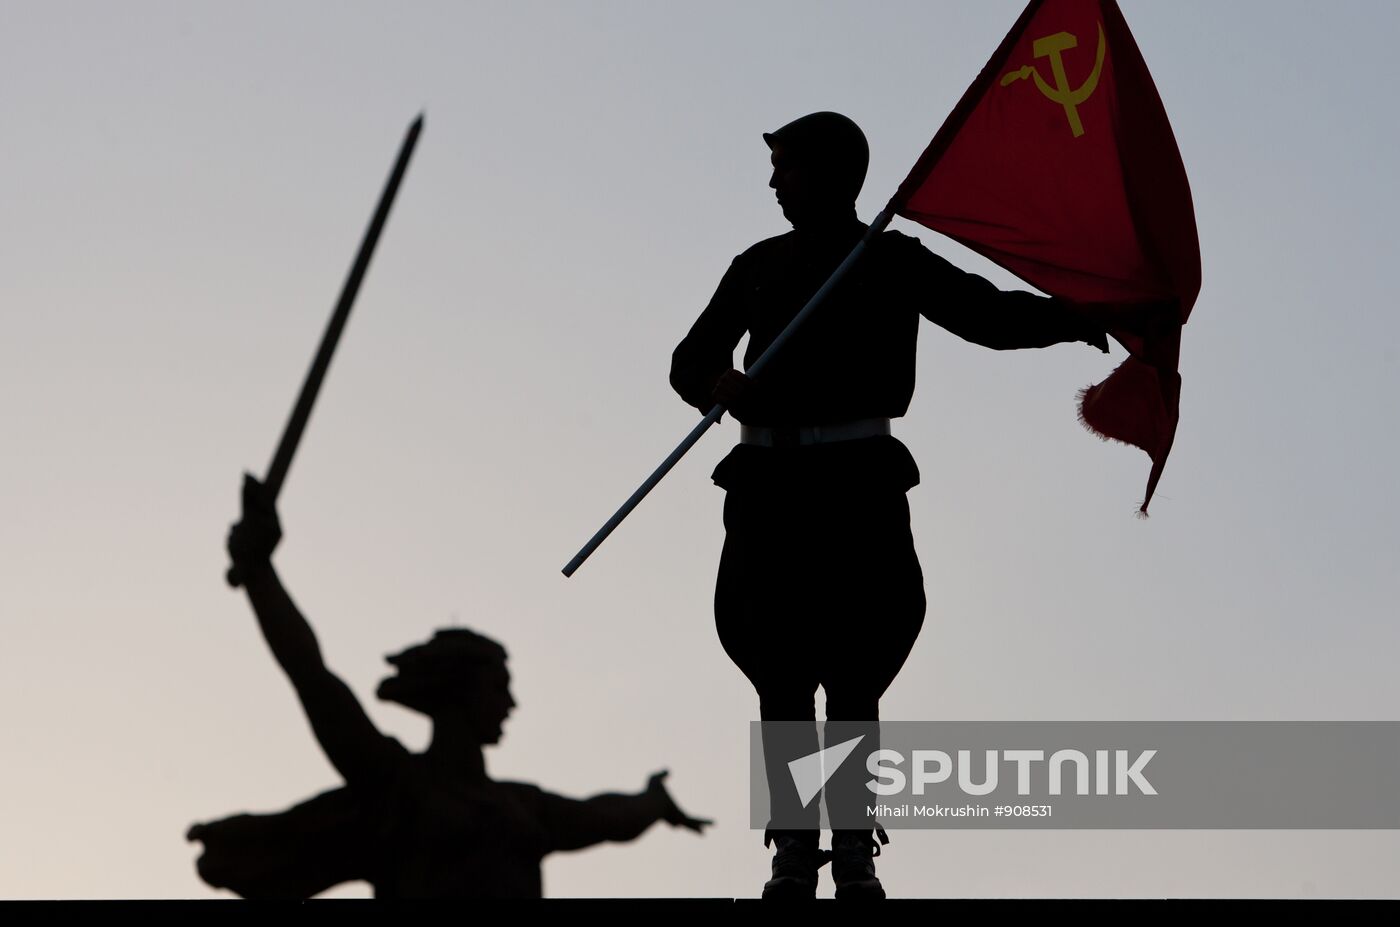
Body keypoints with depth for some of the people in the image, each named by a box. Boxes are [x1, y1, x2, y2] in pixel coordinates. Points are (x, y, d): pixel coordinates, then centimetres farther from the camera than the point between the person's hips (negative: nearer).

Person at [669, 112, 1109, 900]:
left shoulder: (893, 262, 8)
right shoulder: (759, 266, 17)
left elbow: (990, 316, 1)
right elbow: (691, 359, 15)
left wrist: (1080, 318, -18)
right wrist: (721, 383, -10)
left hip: (858, 480, -3)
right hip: (769, 481, 3)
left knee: (854, 674, -6)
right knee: (780, 673, 0)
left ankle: (855, 848, -5)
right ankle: (794, 847, 1)